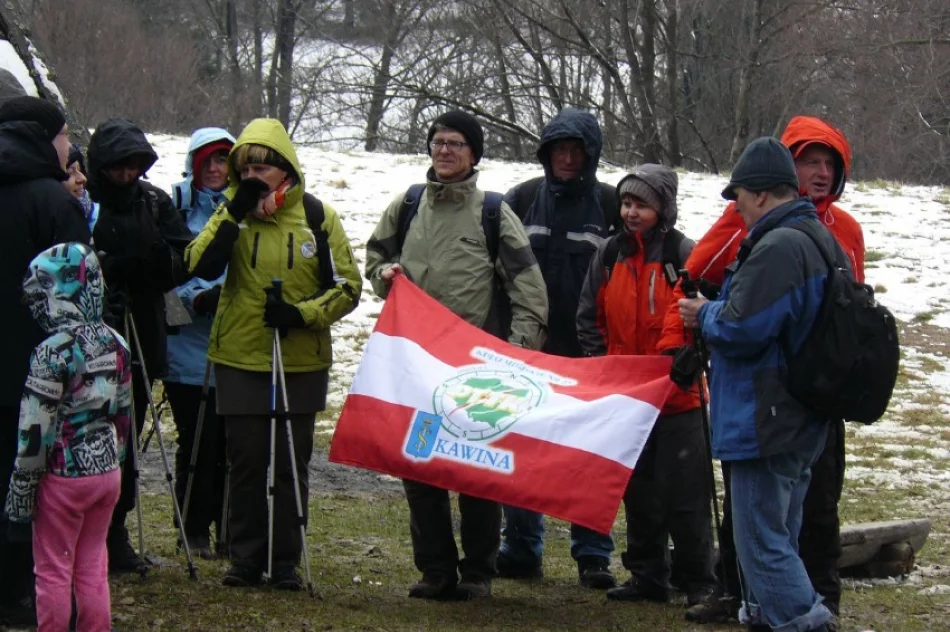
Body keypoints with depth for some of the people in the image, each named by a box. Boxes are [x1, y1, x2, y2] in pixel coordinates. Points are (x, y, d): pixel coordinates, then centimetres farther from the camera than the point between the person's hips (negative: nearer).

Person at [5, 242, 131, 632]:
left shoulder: (53, 353, -20)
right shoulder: (115, 344, 1)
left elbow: (35, 431, -17)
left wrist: (20, 495, -10)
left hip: (63, 477, -6)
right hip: (106, 470, 7)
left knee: (53, 572, 5)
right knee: (93, 567, 15)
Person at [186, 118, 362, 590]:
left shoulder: (319, 218, 0)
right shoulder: (233, 212, 3)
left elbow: (347, 286, 2)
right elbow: (202, 265, -12)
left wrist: (303, 313, -14)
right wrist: (234, 212, -19)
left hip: (301, 362, -1)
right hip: (240, 360, 1)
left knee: (290, 465, 5)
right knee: (245, 462, 3)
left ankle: (286, 562, 14)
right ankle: (245, 559, 14)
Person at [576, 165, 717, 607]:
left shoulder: (684, 256, -8)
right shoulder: (609, 255, 6)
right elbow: (589, 318, 12)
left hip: (677, 398, -5)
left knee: (684, 495, -3)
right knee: (638, 492, 12)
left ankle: (699, 582, 5)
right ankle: (647, 578, 21)